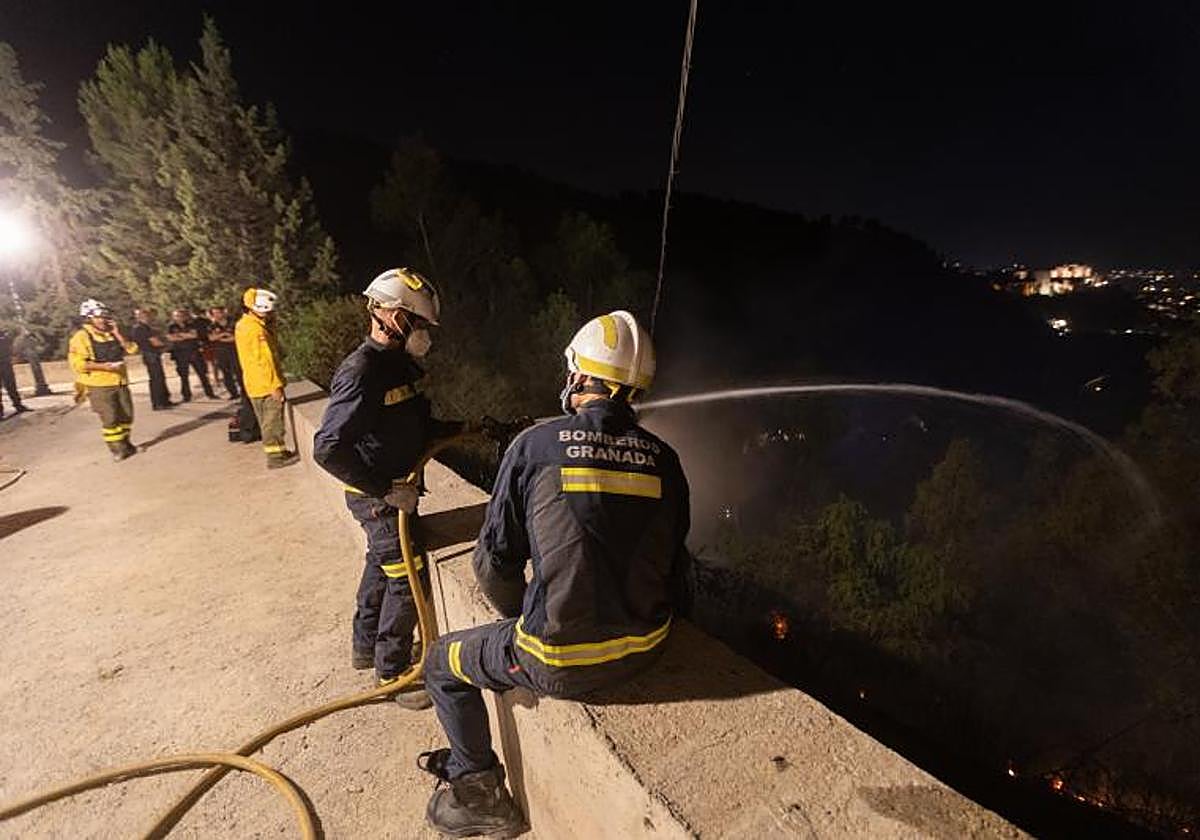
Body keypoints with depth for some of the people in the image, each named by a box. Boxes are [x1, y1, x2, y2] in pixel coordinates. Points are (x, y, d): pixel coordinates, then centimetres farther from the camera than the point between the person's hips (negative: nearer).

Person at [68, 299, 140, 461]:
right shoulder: (81, 337, -9)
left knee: (127, 415, 12)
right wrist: (103, 366, -24)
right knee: (110, 418, -6)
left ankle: (125, 443, 28)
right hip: (99, 385, -6)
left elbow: (131, 349, 2)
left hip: (120, 382, 6)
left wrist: (117, 334, -6)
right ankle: (116, 448, 4)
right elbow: (77, 363, -16)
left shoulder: (112, 333, 12)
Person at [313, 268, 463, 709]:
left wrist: (460, 429, 3)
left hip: (394, 489, 10)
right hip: (379, 498, -10)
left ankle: (365, 645, 45)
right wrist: (386, 490, -27)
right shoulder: (361, 373, -25)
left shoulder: (399, 364, 5)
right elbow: (328, 448, -30)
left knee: (382, 566, 24)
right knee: (408, 578, -2)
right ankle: (392, 673, 17)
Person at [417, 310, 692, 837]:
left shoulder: (536, 446, -15)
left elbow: (495, 562, -7)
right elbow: (675, 562, 6)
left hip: (560, 662, -5)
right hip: (645, 650, 5)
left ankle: (479, 793, 35)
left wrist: (518, 613, 14)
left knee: (443, 664, 20)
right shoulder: (663, 459, -4)